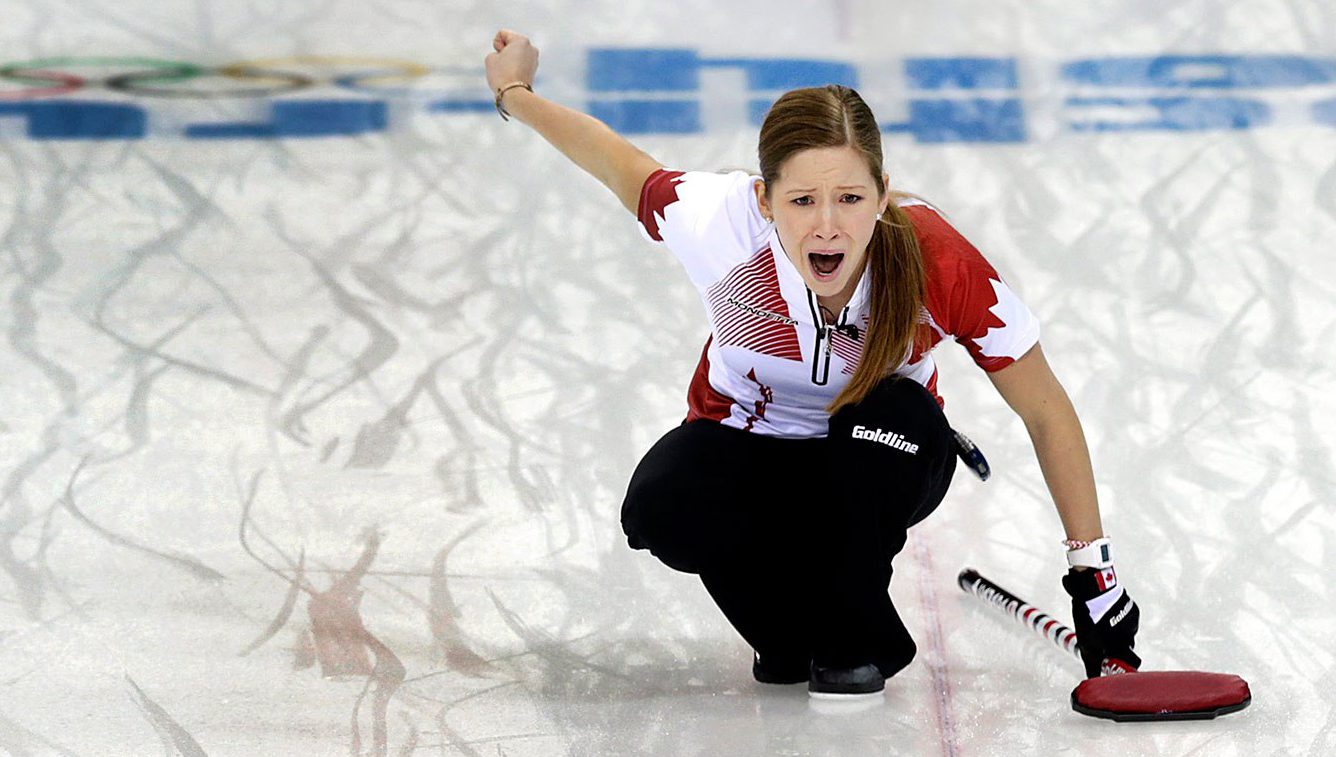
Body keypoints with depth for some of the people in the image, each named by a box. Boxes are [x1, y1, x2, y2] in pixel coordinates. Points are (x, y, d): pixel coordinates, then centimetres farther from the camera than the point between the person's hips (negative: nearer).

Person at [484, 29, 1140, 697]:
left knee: (897, 413, -35)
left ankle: (855, 641, -11)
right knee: (662, 510, -33)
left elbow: (1046, 413, -20)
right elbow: (621, 165, -9)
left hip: (877, 461, 0)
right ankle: (788, 631, -1)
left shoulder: (938, 263, -33)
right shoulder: (719, 224, -32)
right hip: (745, 441, 0)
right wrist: (515, 94, 6)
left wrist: (1092, 571, -18)